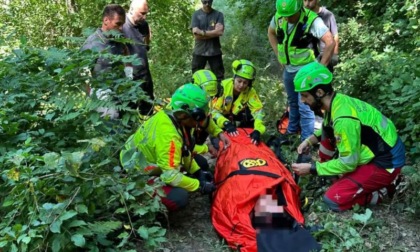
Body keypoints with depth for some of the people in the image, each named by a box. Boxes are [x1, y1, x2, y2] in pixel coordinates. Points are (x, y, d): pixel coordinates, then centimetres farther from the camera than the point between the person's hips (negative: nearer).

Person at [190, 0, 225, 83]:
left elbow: (220, 31, -12)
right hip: (199, 51, 0)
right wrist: (213, 33, -10)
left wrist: (203, 32, -12)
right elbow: (196, 34, -9)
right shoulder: (196, 14, 2)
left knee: (219, 77, 4)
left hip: (215, 51, 0)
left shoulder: (218, 14, 3)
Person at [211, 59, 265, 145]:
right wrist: (226, 123, -50)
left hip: (236, 118, 4)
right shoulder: (223, 86, -30)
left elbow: (258, 111, -32)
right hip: (220, 118, -4)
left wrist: (257, 130, -50)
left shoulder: (250, 92, -22)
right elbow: (214, 110, -32)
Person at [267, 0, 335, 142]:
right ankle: (293, 129, 42)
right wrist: (278, 54, 8)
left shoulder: (312, 20, -23)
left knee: (305, 107, -3)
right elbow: (271, 32, 15)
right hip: (288, 70, 6)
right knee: (292, 102, 22)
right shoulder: (278, 17, -6)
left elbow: (330, 42, -24)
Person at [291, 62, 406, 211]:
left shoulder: (344, 118, -30)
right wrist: (310, 140, 5)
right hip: (377, 151, 9)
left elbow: (348, 163, -23)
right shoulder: (337, 100, -3)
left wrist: (311, 169, -16)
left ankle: (379, 192, 3)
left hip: (386, 162, -9)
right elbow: (329, 129, 19)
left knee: (332, 200, -11)